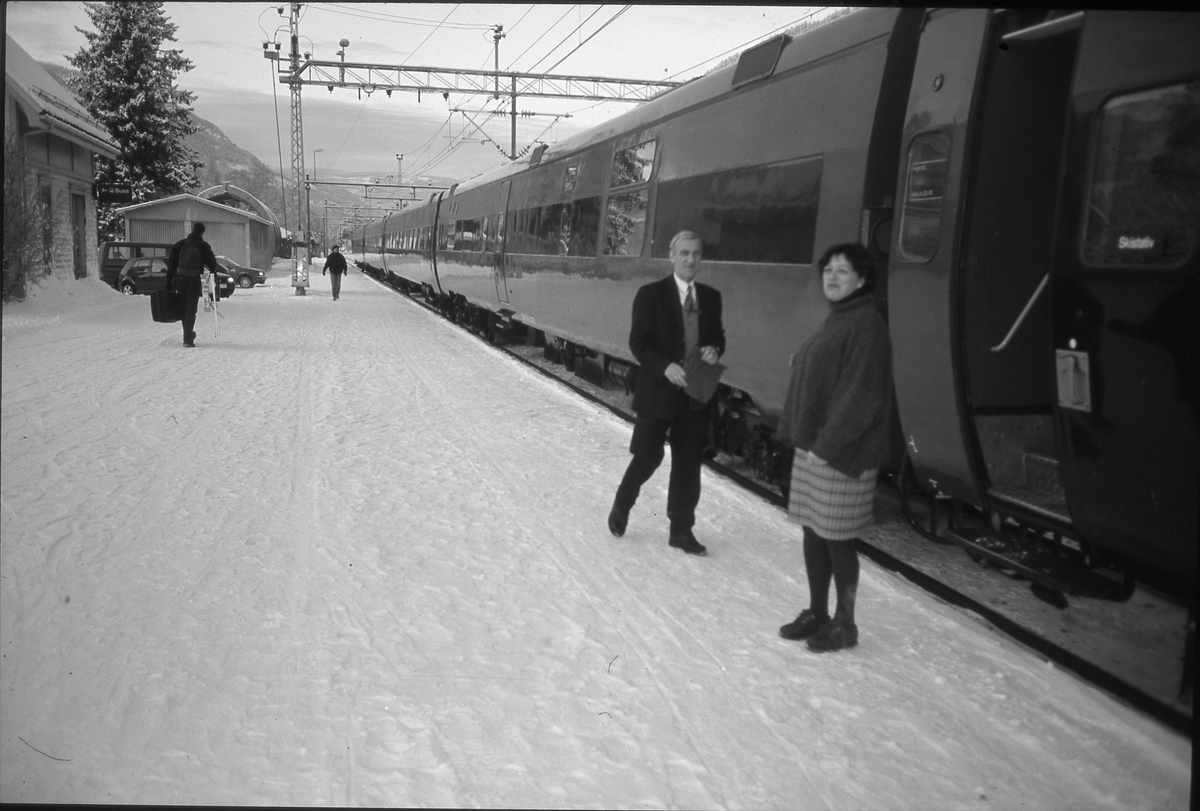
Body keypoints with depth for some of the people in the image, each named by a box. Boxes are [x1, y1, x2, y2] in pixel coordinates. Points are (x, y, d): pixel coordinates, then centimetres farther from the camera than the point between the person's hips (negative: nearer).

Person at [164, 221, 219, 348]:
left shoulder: (179, 244, 6)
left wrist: (169, 280, 10)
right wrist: (213, 271, 21)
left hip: (179, 280, 4)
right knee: (191, 310, -2)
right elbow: (212, 264, -3)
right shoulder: (203, 246, -5)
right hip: (194, 281, -4)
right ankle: (188, 339, -9)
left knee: (183, 308, 16)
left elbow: (171, 263, 6)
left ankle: (188, 334, 27)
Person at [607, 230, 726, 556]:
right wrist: (665, 367, -24)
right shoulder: (651, 294, -6)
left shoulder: (711, 297, 8)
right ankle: (621, 508, 30)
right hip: (658, 392, -4)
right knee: (648, 457, 3)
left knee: (688, 463, 9)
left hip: (696, 395, 4)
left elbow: (718, 336, 16)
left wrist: (715, 350, -7)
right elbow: (638, 342, -9)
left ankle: (681, 530, 21)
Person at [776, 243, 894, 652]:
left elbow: (861, 395, -20)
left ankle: (845, 624, 17)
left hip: (841, 452, -8)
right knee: (812, 531, 14)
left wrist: (828, 444, -20)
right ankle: (816, 613, 27)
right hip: (811, 445, 8)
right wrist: (801, 435, 11)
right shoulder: (834, 319, 13)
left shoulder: (866, 324, -14)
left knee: (836, 537, 2)